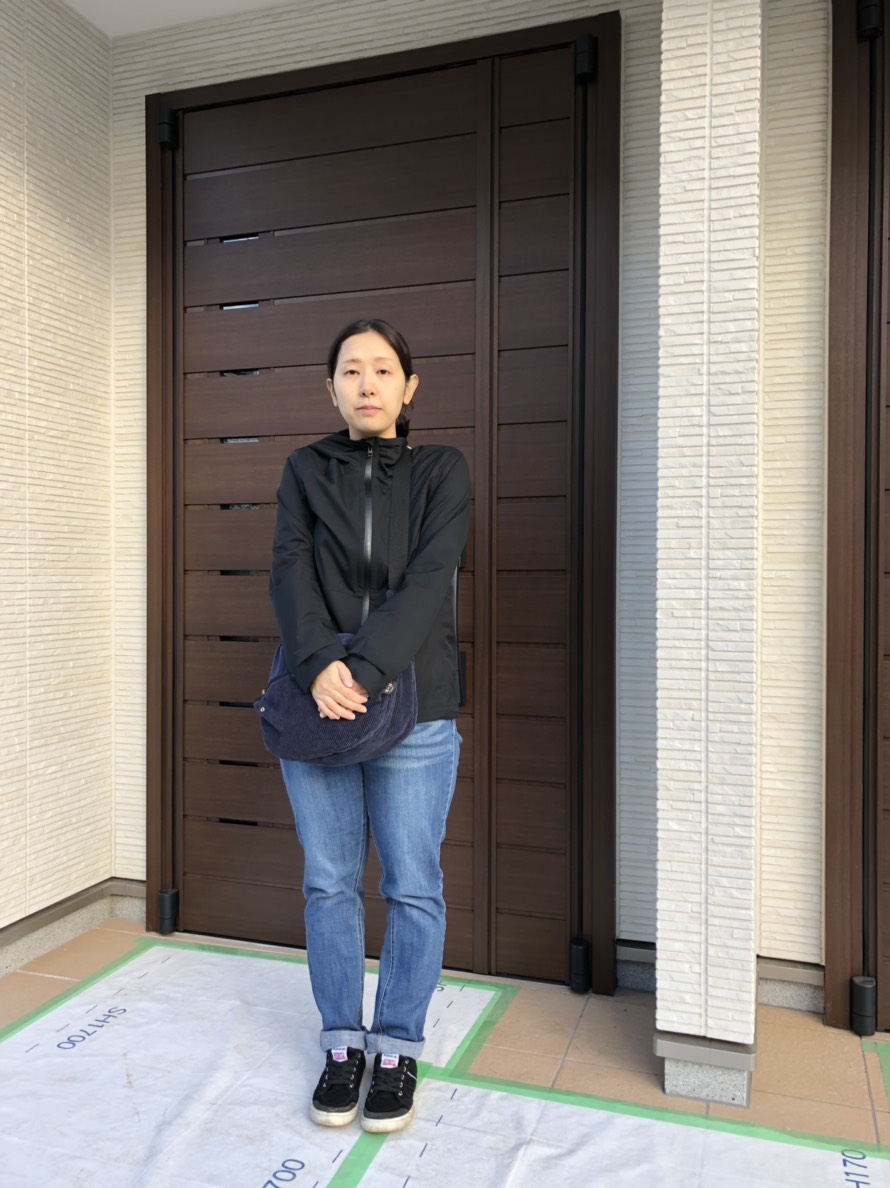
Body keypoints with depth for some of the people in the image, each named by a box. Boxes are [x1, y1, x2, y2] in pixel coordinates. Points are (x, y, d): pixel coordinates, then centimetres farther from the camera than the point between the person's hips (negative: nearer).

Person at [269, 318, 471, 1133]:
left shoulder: (441, 470, 3)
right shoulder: (306, 470, 10)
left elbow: (429, 580, -10)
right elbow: (290, 570, -3)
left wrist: (367, 670, -22)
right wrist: (317, 665, -20)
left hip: (413, 707, -2)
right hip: (318, 698, 2)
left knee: (412, 887, 5)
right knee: (330, 881, 10)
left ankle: (398, 1048, 25)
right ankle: (342, 1043, 28)